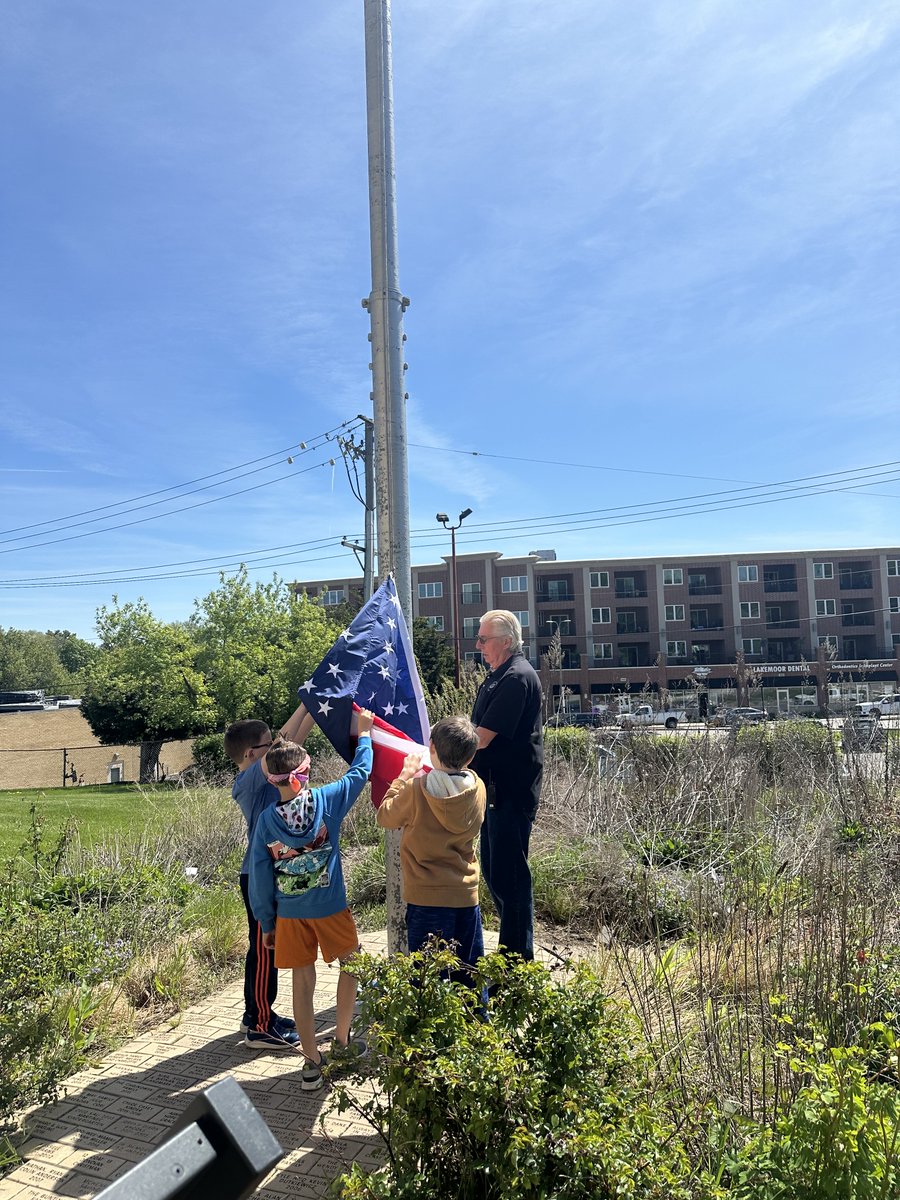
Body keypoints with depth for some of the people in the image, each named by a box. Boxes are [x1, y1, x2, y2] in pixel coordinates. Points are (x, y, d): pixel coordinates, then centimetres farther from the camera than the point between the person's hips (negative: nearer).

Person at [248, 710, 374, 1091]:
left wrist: (267, 922, 9)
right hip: (330, 909, -1)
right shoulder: (327, 801, -14)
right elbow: (359, 772, 1)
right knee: (351, 965, 22)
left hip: (290, 914, 2)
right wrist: (364, 732, 14)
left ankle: (312, 1063, 19)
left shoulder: (266, 820, -8)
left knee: (302, 983, 12)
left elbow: (260, 877, -3)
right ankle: (341, 1041, 29)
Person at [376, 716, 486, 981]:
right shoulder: (478, 788, -5)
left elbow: (385, 817, 0)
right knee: (469, 976, 17)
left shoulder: (416, 789, -17)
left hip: (427, 897, -4)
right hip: (466, 894, 4)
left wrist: (405, 776, 8)